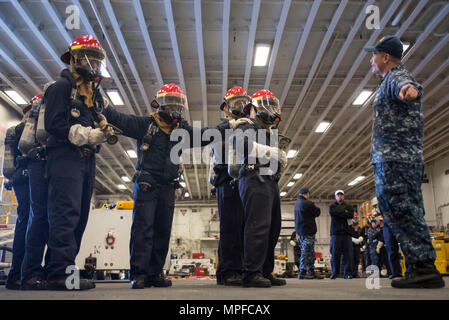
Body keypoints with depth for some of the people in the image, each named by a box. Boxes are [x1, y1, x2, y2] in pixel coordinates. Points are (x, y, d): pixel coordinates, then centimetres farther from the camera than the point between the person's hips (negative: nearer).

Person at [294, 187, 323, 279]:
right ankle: (302, 273, -8)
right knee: (306, 251, -8)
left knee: (310, 252, 14)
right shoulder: (308, 203, -16)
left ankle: (311, 272, 17)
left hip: (300, 230, 9)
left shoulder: (297, 203, 13)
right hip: (308, 231, -9)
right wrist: (317, 208, 14)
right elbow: (317, 213, -4)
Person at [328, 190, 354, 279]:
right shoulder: (332, 205, 14)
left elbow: (351, 214, -3)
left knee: (348, 254, -4)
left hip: (346, 232, 2)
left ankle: (348, 273, 2)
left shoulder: (348, 206, 18)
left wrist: (339, 213, -4)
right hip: (335, 232, -2)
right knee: (335, 254, -3)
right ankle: (335, 272, 6)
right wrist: (344, 212, -4)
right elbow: (332, 212, -10)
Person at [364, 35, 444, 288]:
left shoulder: (396, 75, -6)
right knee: (408, 214, 10)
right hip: (407, 159, 11)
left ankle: (425, 267, -13)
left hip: (395, 158, -11)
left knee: (402, 212, -13)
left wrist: (408, 89, -55)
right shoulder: (393, 79, 25)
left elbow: (404, 83, -32)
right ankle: (424, 268, 13)